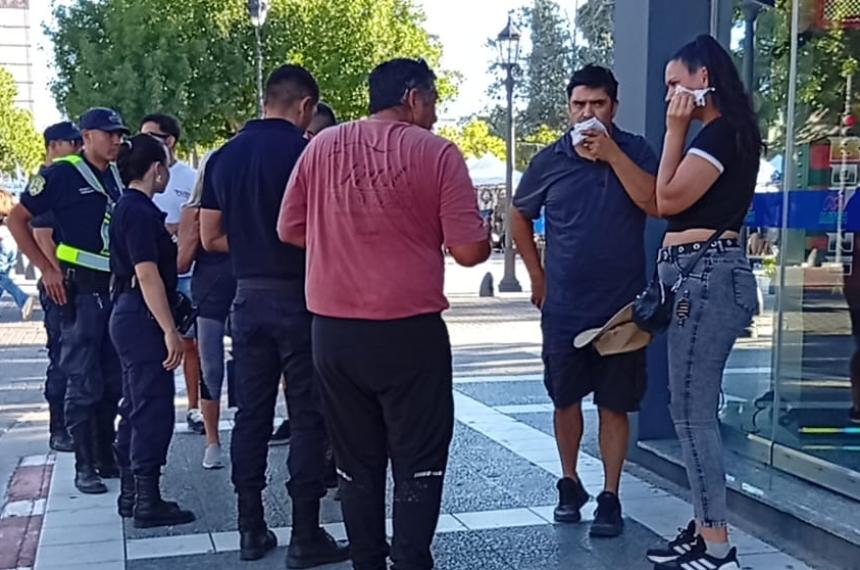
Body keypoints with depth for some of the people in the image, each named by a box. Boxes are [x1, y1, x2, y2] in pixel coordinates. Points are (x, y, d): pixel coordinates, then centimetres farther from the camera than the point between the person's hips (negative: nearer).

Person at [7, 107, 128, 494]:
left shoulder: (119, 177, 12)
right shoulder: (62, 174, -5)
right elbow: (18, 219, -5)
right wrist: (46, 269, -11)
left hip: (117, 288, 6)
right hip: (80, 288, -6)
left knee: (113, 380, 11)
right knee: (83, 382, -3)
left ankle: (106, 457, 22)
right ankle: (84, 467, 5)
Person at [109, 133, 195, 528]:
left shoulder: (129, 208, 15)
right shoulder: (140, 211, -16)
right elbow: (147, 275, -22)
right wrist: (170, 331, -23)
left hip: (130, 317, 10)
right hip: (142, 318, -10)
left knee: (136, 407, 15)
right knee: (154, 408, -6)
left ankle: (131, 494, 23)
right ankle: (147, 502, -1)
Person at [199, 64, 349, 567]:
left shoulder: (224, 156, 7)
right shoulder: (305, 152, -11)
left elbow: (211, 237, 9)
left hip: (249, 295, 6)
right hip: (298, 296, -5)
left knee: (251, 414, 11)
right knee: (307, 416, 1)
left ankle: (251, 529, 17)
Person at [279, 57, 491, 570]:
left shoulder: (322, 147, 4)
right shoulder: (436, 152, -6)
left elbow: (290, 229, 10)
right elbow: (470, 251, -9)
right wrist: (483, 236, 13)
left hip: (333, 331, 4)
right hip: (410, 332, -4)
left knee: (357, 463, 15)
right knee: (419, 462, 8)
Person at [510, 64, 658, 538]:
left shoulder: (634, 151, -1)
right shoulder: (549, 161, 2)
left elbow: (656, 204, -17)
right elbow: (520, 215, 15)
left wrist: (611, 154, -20)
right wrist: (537, 275, 11)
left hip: (622, 305, -1)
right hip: (564, 307, 2)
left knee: (614, 404, 4)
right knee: (566, 398, 11)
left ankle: (610, 497, 14)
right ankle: (569, 484, 29)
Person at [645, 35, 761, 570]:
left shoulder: (720, 133, -12)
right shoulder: (726, 132, 19)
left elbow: (668, 199, -13)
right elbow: (673, 200, 16)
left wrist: (676, 129, -9)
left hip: (705, 273, -11)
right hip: (702, 273, 11)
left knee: (692, 409, -8)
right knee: (695, 408, 13)